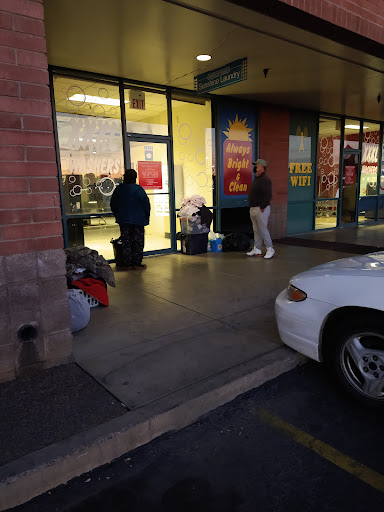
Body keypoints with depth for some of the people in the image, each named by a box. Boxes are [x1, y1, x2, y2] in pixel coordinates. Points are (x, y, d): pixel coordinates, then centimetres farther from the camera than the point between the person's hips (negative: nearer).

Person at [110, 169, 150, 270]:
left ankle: (127, 264, 10)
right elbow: (146, 204, -8)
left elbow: (113, 205, 11)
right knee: (138, 242, 5)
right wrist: (146, 217, 5)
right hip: (138, 220, -4)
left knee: (126, 242, 9)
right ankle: (137, 263, 7)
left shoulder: (118, 189, 3)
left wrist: (118, 216, 23)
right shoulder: (138, 189, -11)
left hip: (123, 220, 4)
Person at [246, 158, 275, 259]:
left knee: (262, 230, -5)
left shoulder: (265, 180, -15)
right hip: (253, 209, 10)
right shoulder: (256, 179, 17)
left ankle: (270, 249, 5)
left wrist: (262, 207, -21)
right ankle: (257, 249, 21)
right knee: (256, 230, 13)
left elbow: (268, 195, -22)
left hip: (261, 209, -10)